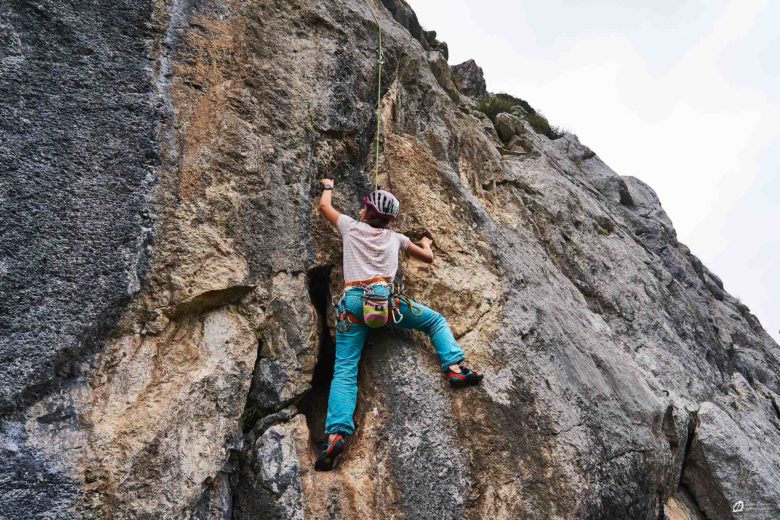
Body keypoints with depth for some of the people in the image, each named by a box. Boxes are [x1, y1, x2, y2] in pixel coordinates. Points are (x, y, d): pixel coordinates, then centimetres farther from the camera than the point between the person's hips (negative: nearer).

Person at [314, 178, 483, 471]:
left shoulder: (351, 226, 22)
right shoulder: (395, 237, 24)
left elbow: (324, 206, 39)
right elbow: (428, 257, 36)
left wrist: (328, 187, 59)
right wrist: (426, 243, 58)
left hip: (352, 301, 0)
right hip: (385, 298, 0)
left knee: (344, 371, -9)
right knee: (436, 321, 21)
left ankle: (337, 433, -29)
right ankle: (454, 367, -2)